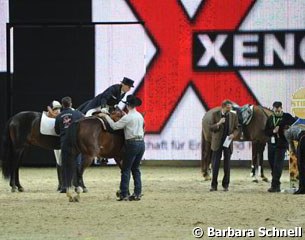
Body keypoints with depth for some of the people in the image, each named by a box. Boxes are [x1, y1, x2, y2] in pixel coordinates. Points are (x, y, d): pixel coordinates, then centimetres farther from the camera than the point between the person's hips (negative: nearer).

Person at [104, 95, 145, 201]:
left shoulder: (127, 117, -12)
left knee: (126, 169, -1)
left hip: (132, 143, -7)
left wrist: (107, 117, 2)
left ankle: (124, 194, -2)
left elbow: (115, 126, -12)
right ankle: (137, 193, 10)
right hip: (141, 143, 7)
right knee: (136, 169, 13)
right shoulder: (140, 116, 11)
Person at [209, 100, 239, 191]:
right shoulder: (215, 114, -2)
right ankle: (214, 185, 2)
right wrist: (218, 124, -22)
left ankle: (225, 185, 9)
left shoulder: (233, 116, 3)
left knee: (227, 165, 2)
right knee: (215, 165, -3)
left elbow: (236, 129, 7)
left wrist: (233, 134, -15)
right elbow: (211, 128, -3)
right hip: (217, 143, -1)